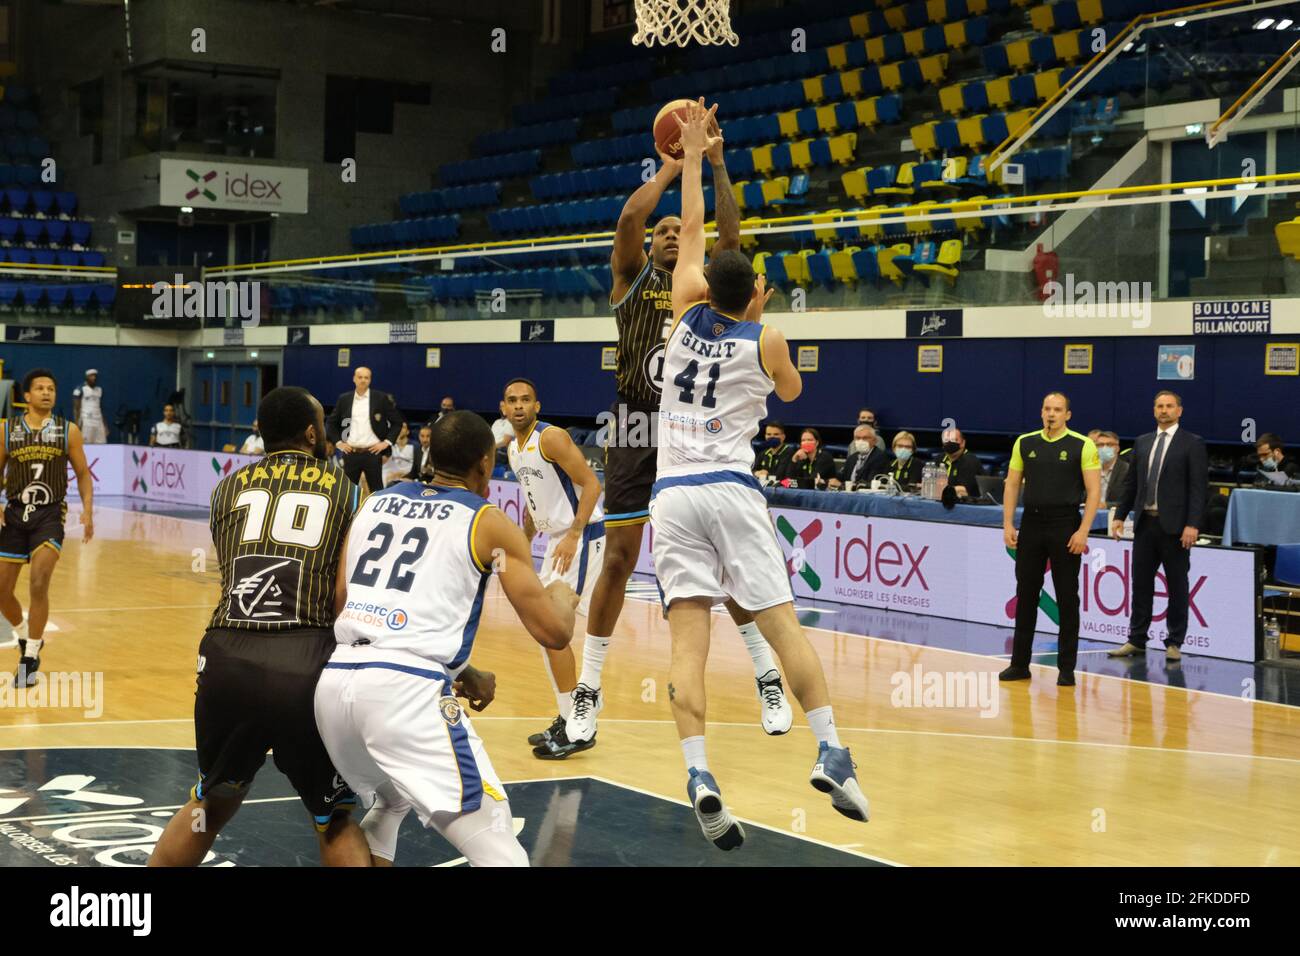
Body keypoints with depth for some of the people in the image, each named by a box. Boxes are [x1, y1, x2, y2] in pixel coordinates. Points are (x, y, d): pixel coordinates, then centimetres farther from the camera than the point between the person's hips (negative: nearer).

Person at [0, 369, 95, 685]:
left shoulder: (68, 431, 0)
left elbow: (83, 474, 7)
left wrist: (88, 511, -6)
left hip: (50, 515, -2)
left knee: (38, 584, -18)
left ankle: (31, 656, -3)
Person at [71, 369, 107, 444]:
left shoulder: (100, 389, 15)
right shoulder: (80, 389, -4)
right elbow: (76, 408, -5)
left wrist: (105, 424, 15)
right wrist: (77, 423, -14)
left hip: (98, 422, 6)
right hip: (86, 423, -6)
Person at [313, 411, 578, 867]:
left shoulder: (375, 503, 21)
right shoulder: (489, 523, 7)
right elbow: (553, 633, 3)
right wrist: (563, 596, 28)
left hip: (335, 681, 6)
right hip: (408, 689, -6)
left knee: (386, 804, 35)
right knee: (497, 851, -2)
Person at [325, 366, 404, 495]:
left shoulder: (382, 398, 0)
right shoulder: (344, 399, 7)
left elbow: (397, 422, 4)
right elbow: (331, 422, 16)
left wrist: (387, 442, -5)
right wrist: (338, 442, 4)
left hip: (373, 453, -2)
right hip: (351, 453, 2)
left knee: (376, 491, 1)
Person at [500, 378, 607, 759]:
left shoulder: (551, 438, -16)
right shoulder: (513, 449, 12)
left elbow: (591, 484, -20)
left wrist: (573, 535, -28)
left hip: (582, 537, -10)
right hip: (558, 539, 10)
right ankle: (568, 720, 21)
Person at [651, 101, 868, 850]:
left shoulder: (689, 311, 8)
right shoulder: (765, 341, 4)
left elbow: (692, 229, 22)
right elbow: (792, 392, 25)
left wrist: (693, 153, 32)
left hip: (673, 494, 2)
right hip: (731, 491, -2)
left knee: (689, 639, -7)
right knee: (783, 623, 2)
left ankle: (700, 775, -20)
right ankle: (832, 753, -6)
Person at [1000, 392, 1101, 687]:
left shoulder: (1082, 446, -5)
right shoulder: (1025, 443, 7)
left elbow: (1094, 490, -7)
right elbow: (1012, 484, 10)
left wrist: (1083, 531, -14)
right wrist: (1008, 524, 1)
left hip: (1065, 527, -3)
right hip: (1031, 524, 3)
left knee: (1067, 598, 2)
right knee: (1025, 596, 8)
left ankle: (1066, 668, 9)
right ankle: (1020, 664, 16)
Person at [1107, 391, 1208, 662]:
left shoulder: (1192, 444, -3)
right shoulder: (1142, 442, 12)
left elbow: (1198, 487, -9)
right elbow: (1131, 483, 16)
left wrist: (1192, 525, -16)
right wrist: (1120, 515, 9)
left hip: (1174, 525, -5)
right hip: (1145, 522, 5)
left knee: (1177, 586, 4)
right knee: (1141, 583, 9)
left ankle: (1174, 642, 11)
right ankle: (1136, 639, 17)